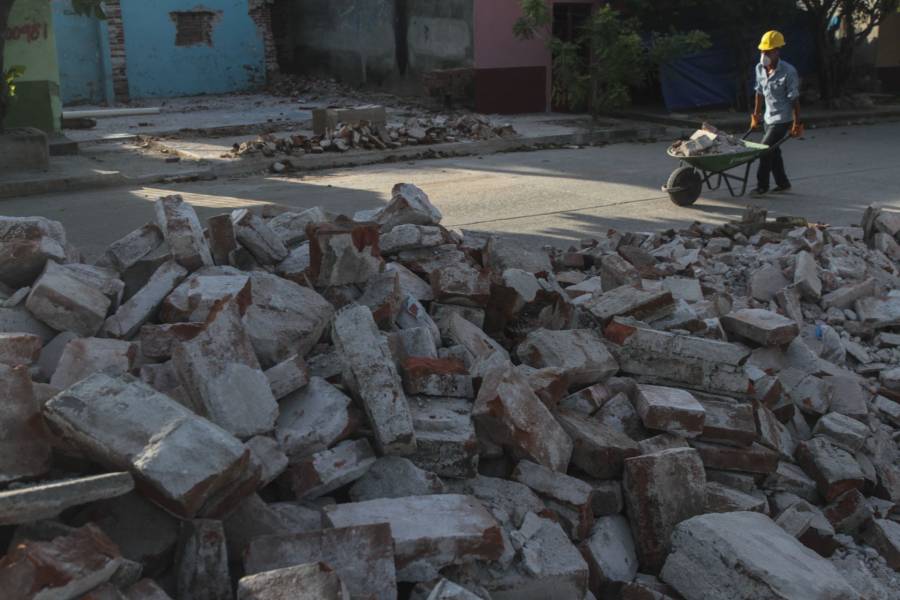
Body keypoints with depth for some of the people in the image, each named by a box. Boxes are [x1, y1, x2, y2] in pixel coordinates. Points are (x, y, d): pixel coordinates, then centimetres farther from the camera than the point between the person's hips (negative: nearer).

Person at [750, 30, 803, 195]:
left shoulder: (788, 72, -21)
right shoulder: (760, 68, -1)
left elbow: (794, 99, -17)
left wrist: (796, 123, -15)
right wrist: (756, 115, 16)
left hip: (783, 118, -7)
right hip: (769, 117, 7)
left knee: (766, 149, -10)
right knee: (773, 151, 14)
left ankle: (762, 186, 2)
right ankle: (783, 183, 29)